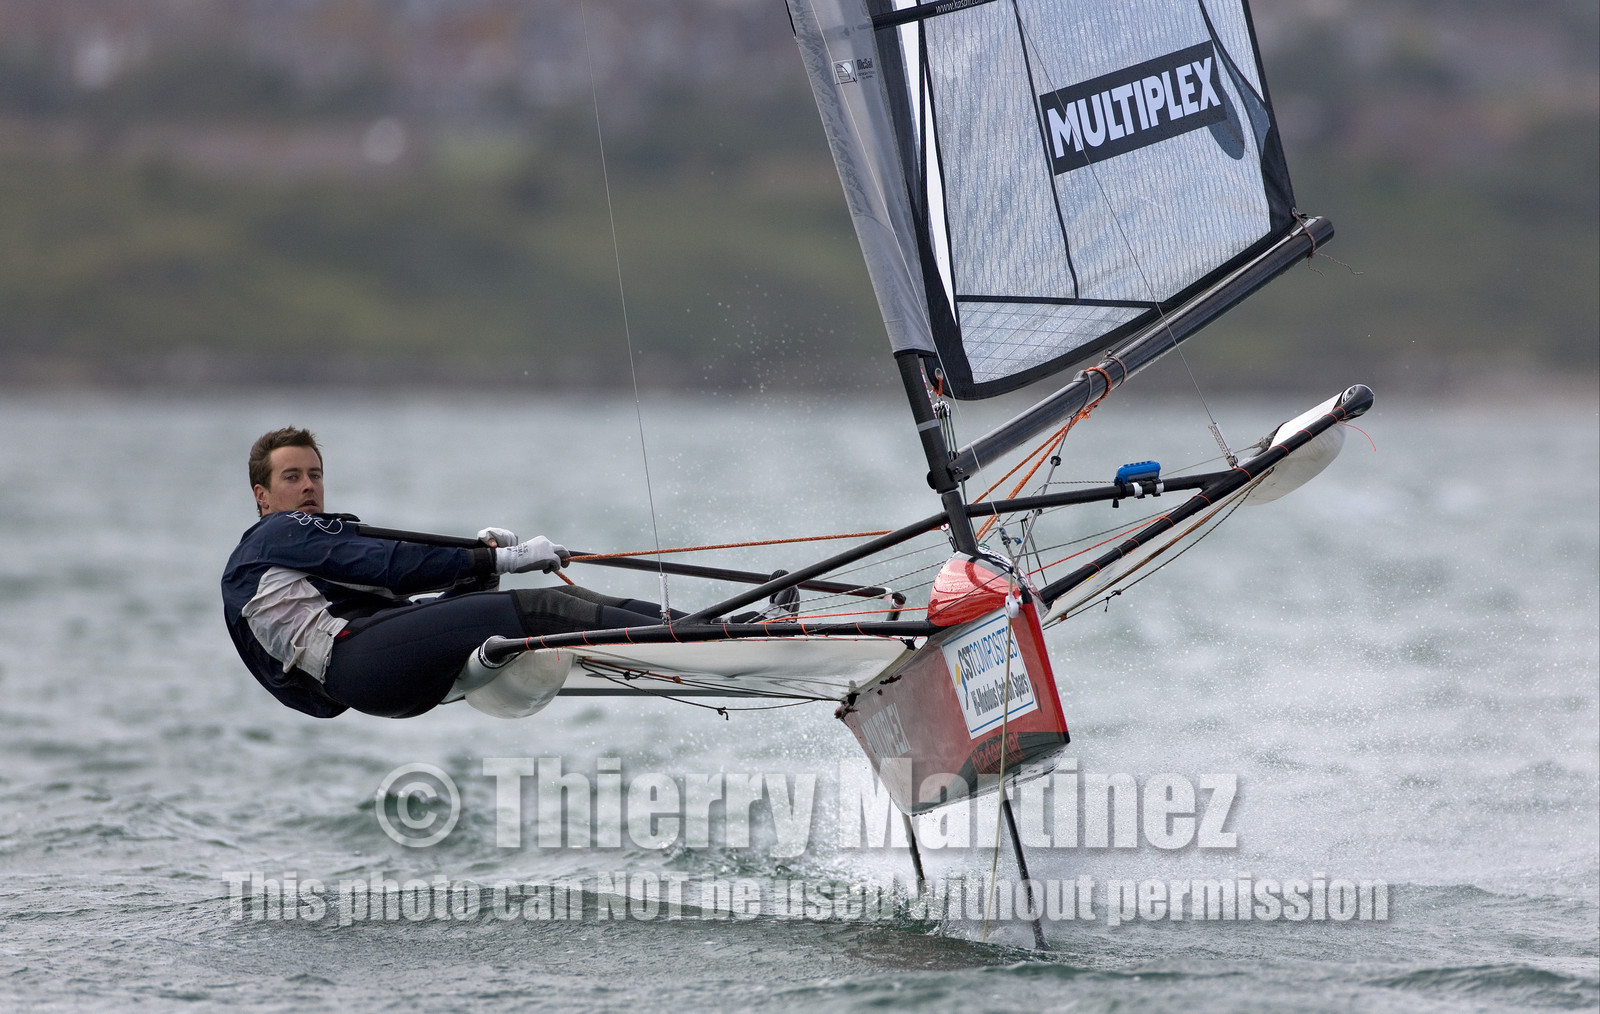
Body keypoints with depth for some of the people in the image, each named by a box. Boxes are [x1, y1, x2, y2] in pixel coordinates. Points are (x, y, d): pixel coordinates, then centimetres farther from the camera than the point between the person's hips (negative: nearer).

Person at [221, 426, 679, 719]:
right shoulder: (277, 534, 11)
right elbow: (389, 565, -2)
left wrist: (480, 562, 6)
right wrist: (495, 561, -6)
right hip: (352, 652, -9)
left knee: (563, 599, -4)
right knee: (536, 610, -21)